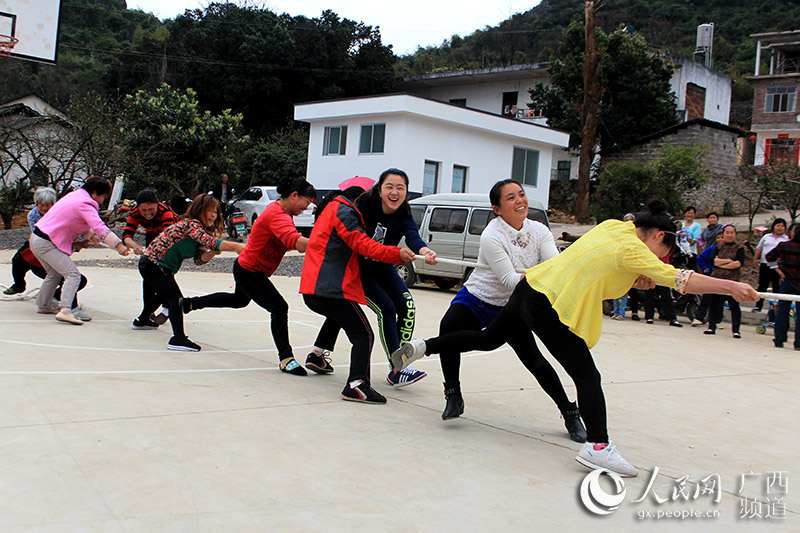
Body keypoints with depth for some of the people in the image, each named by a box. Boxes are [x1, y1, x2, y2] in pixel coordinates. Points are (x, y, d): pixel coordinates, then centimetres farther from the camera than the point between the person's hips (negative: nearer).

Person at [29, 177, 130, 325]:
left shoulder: (75, 195, 12)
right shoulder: (85, 205, -17)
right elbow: (99, 227, -30)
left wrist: (90, 235, 6)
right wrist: (118, 244, -35)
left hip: (36, 238, 10)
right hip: (46, 244, -10)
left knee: (54, 274, 26)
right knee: (73, 275, -14)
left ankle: (43, 305, 39)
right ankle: (64, 311, -26)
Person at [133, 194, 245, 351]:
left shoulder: (198, 228, 9)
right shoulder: (191, 224, -20)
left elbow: (199, 259, 2)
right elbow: (210, 242, -39)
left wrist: (212, 253, -18)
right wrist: (237, 247, -48)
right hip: (152, 265, -11)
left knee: (163, 294, 32)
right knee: (175, 299, -21)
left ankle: (142, 320, 56)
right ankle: (178, 338, -31)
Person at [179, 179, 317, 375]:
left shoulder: (280, 210, 3)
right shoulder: (277, 215, -30)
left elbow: (287, 243, 2)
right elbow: (297, 243, -45)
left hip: (247, 268, 11)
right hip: (249, 272, -11)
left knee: (239, 300, 33)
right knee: (279, 308, -17)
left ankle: (188, 303, 50)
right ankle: (285, 358, -11)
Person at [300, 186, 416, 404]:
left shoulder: (330, 209, 28)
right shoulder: (343, 211, -4)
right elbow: (361, 244, -17)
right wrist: (396, 254, -22)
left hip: (312, 289, 10)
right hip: (331, 288, -10)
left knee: (336, 317, 40)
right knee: (363, 334, -12)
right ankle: (356, 384, -27)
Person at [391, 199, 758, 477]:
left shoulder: (613, 225, 10)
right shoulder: (633, 251, -13)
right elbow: (682, 280, -16)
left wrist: (636, 279, 11)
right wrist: (730, 287, -10)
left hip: (530, 287, 9)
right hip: (551, 308, -9)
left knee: (488, 339, 23)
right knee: (587, 377, -5)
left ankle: (421, 347, 24)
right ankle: (597, 446, -9)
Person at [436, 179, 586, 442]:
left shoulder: (539, 231, -7)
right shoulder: (491, 236, -24)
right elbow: (509, 280, -28)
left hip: (511, 308, 3)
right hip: (475, 301, -3)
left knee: (532, 357, -10)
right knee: (448, 327, -30)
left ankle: (569, 412, 6)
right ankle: (453, 396, -13)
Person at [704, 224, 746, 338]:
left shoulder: (739, 249, 6)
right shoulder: (719, 248, 14)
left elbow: (738, 263, -9)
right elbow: (713, 260, -2)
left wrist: (720, 263, -6)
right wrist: (728, 261, -9)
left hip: (732, 280, -3)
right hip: (717, 279, 3)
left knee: (734, 305, -4)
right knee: (714, 304, 6)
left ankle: (736, 330, -2)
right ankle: (712, 327, 15)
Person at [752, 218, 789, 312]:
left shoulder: (787, 239, 4)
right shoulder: (766, 237, 12)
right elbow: (758, 249, 15)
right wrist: (755, 260, 9)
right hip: (764, 266, 2)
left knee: (777, 288, -1)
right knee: (761, 287, 8)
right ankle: (758, 305, 15)